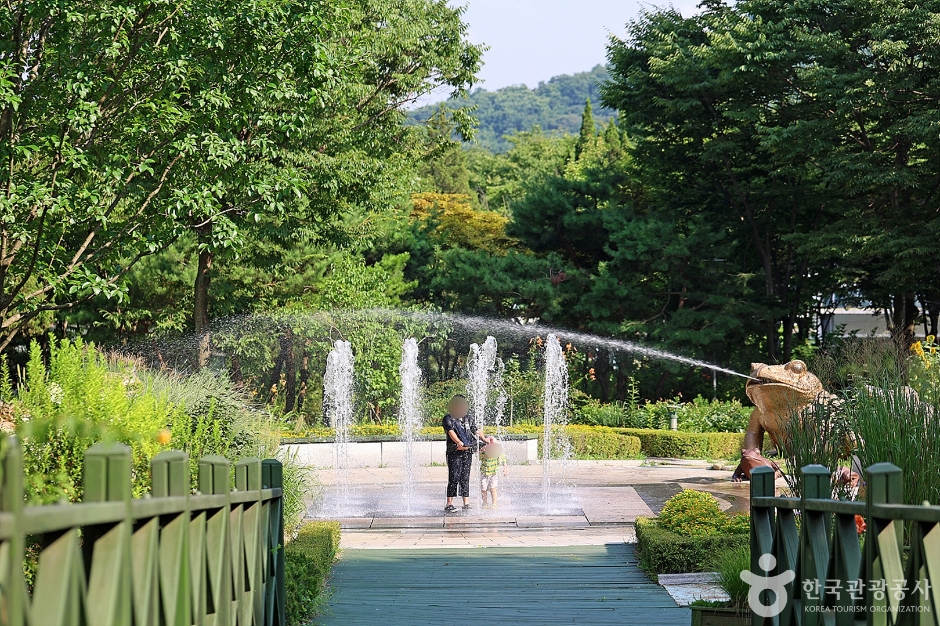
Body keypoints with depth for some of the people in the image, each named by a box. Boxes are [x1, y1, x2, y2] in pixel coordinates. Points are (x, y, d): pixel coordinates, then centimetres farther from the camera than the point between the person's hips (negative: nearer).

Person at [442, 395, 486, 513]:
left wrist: (485, 440, 11)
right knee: (454, 477, -10)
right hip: (454, 451, -5)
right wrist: (459, 442, -33)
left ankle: (466, 504, 8)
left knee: (465, 477, 6)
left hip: (467, 452, 5)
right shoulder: (448, 419, -2)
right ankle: (449, 504, -8)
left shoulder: (468, 418, 17)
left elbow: (476, 431, 23)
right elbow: (451, 432, -17)